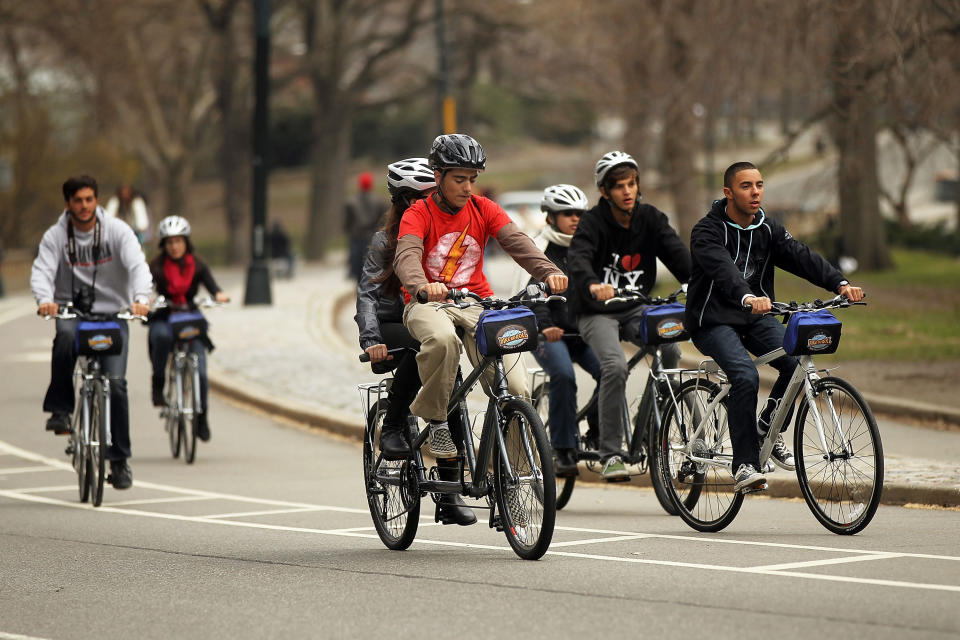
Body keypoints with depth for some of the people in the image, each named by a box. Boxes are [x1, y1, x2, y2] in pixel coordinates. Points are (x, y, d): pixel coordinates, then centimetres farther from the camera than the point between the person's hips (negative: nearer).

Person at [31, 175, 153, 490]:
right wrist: (44, 299, -37)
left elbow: (137, 265, -17)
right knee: (66, 336, -37)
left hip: (112, 312, 0)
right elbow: (42, 270, -14)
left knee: (116, 382, -12)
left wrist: (140, 298, -37)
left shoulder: (117, 231, -4)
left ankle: (119, 460, -1)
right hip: (72, 310, 0)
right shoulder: (55, 236, -2)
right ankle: (60, 409, -22)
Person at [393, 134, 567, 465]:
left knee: (516, 388, -15)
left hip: (476, 303, 3)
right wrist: (422, 287, -49)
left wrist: (548, 272, -32)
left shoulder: (483, 209, 4)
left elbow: (516, 241, -12)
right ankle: (435, 419, -18)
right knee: (443, 339, -41)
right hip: (429, 304, -3)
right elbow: (406, 256, -25)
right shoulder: (418, 214, -6)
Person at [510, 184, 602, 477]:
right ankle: (563, 450, -22)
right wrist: (544, 326, -30)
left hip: (583, 331, 4)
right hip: (550, 333, -4)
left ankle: (597, 433, 0)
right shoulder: (539, 248, -1)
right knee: (563, 375, -30)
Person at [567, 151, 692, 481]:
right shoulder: (594, 222, -12)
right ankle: (610, 454, -23)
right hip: (597, 313, -4)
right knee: (615, 365, -29)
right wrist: (593, 285, -52)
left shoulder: (650, 218, 0)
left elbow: (677, 253, -12)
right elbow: (578, 258, -30)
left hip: (636, 308, 4)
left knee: (671, 348, -24)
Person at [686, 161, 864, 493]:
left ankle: (768, 429, 4)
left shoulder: (768, 229, 5)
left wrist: (840, 283, -27)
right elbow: (723, 269, -32)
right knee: (746, 376, -30)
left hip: (755, 317, 5)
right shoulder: (707, 231, -13)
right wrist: (747, 298, -52)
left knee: (798, 363, -20)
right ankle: (744, 465, -22)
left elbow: (802, 257, -10)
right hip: (714, 320, -5)